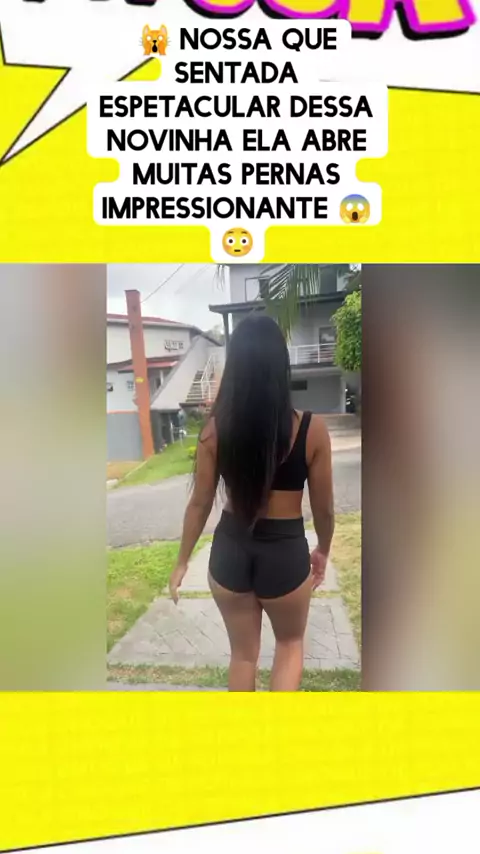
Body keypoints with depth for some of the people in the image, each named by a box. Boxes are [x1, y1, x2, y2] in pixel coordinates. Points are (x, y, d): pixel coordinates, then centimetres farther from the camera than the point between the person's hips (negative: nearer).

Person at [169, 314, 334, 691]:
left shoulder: (216, 429, -10)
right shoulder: (312, 429, -14)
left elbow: (200, 504, -3)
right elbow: (323, 508, -4)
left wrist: (182, 562, 11)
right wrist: (323, 551, 16)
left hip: (230, 551, 2)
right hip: (284, 553, -2)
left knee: (243, 652, 24)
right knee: (290, 643, 27)